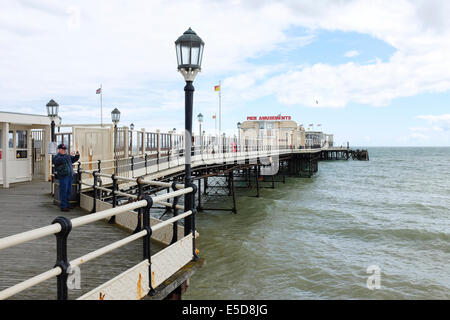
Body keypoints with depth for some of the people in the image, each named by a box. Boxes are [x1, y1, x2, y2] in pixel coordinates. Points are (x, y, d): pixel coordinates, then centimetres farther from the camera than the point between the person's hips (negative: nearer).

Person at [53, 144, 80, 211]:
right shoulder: (57, 157, -2)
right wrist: (69, 155, -30)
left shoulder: (67, 156, 18)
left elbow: (74, 159, 22)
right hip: (63, 177, -7)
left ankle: (67, 205, 17)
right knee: (63, 192, -5)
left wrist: (77, 155, 1)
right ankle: (63, 206, -1)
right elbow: (62, 160, -23)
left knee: (69, 191, 9)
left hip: (70, 176, 7)